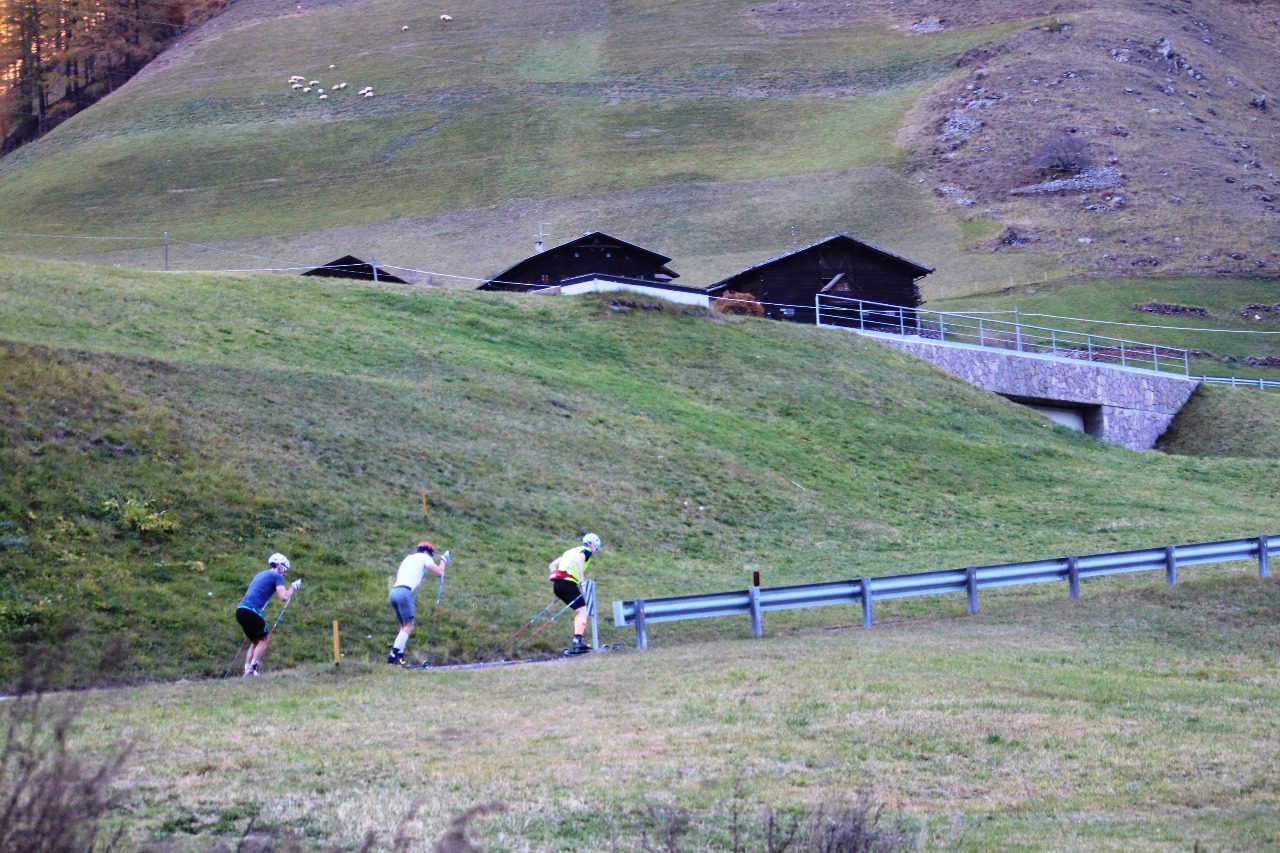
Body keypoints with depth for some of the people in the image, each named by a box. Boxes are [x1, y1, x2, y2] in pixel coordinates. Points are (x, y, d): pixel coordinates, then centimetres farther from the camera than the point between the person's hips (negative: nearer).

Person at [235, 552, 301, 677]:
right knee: (264, 638, 5)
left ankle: (247, 669, 11)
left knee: (256, 641, 19)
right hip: (251, 611, -8)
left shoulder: (260, 575, 27)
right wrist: (293, 587, 6)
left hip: (240, 610, 8)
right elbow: (283, 597, -9)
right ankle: (252, 668, -5)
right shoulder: (277, 576, 2)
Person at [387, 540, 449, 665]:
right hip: (404, 592, -8)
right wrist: (443, 560, 20)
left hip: (393, 592, 8)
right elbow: (439, 573, 4)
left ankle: (399, 656, 0)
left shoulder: (408, 558, 31)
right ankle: (394, 654, -19)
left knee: (404, 626, 12)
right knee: (409, 626, -6)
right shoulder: (424, 557, 10)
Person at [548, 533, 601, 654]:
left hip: (557, 584, 8)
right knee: (582, 611, -8)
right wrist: (582, 582, -23)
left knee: (580, 611, 17)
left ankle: (576, 642, 11)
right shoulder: (586, 551, 5)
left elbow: (551, 566, 28)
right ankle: (577, 640, -24)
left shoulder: (571, 551, 29)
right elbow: (578, 562, -18)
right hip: (568, 583, -8)